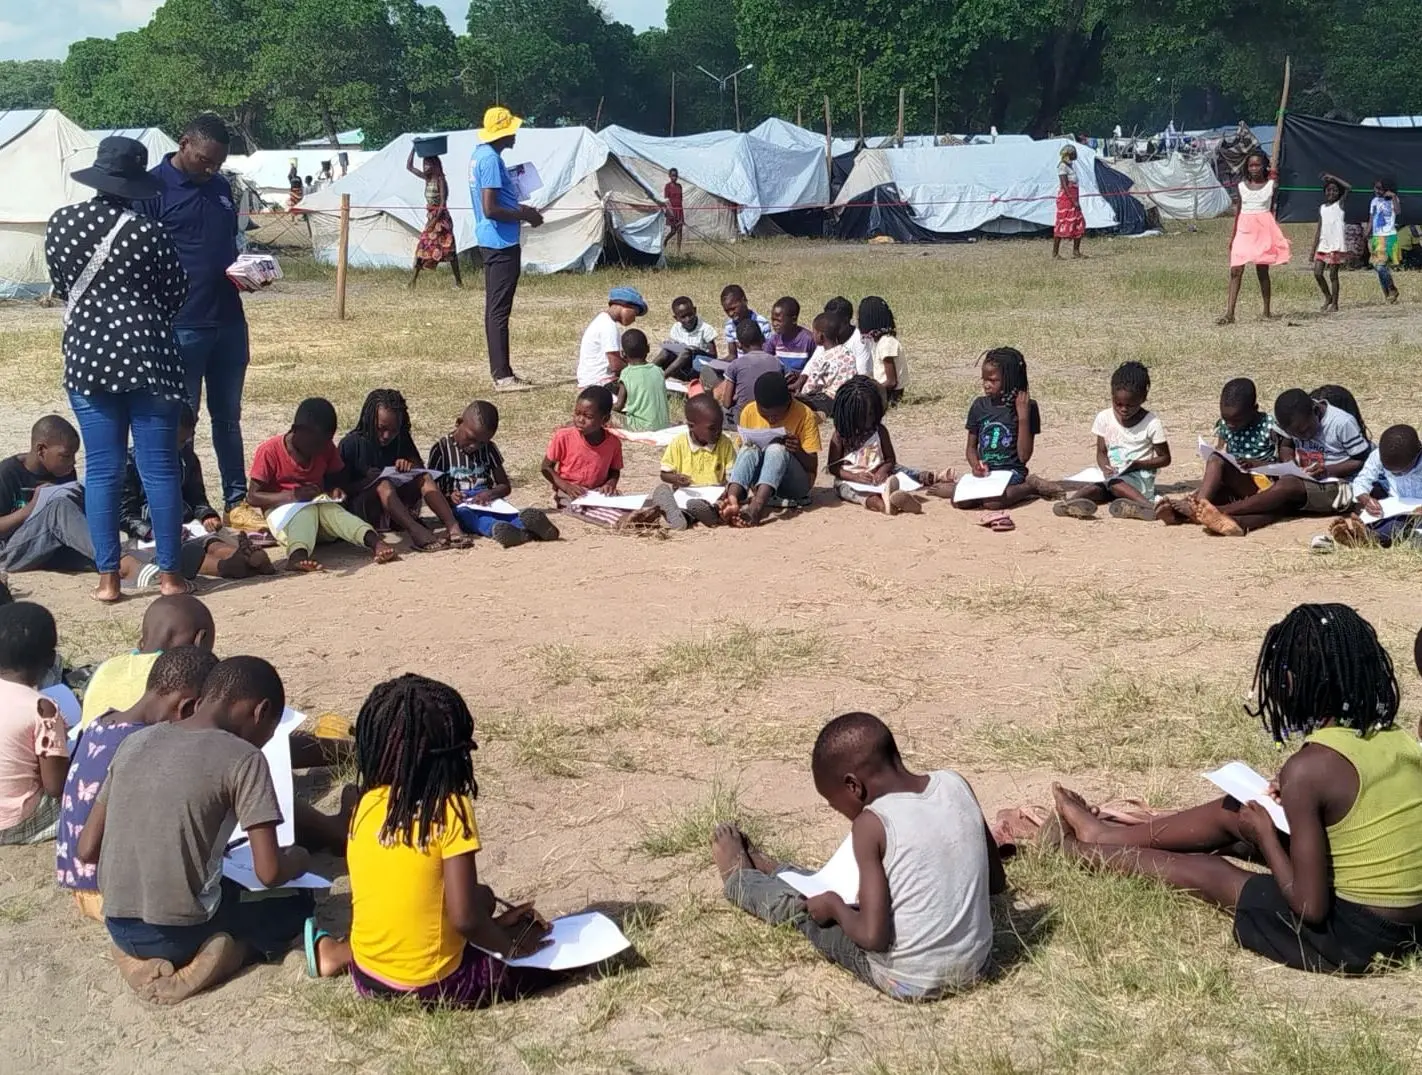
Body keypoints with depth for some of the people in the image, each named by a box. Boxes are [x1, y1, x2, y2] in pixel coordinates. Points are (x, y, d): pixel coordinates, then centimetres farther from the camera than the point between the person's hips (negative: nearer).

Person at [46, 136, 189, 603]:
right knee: (159, 467, 4)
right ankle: (169, 573, 9)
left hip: (86, 355, 3)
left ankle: (107, 577, 8)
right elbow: (175, 293, 1)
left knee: (101, 469, 7)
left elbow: (62, 287, 11)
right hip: (146, 354, -3)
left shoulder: (62, 222, 0)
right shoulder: (148, 233, -10)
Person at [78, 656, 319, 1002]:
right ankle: (226, 953, -1)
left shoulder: (135, 742, 6)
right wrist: (298, 860, 9)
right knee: (297, 900, 22)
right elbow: (269, 873, -13)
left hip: (119, 928, 5)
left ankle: (143, 955, 11)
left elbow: (87, 850, 8)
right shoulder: (243, 758, -11)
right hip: (180, 931, -5)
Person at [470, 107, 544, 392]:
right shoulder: (491, 160, -18)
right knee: (499, 310, -8)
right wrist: (524, 216, -12)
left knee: (495, 309, 12)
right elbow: (490, 209, -23)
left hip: (491, 241, 10)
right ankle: (503, 376, -6)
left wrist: (522, 210, 15)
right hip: (501, 244, -10)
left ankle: (501, 372, 18)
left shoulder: (481, 155, 14)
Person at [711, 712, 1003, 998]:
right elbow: (996, 881, 7)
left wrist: (834, 905, -4)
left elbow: (872, 936, -22)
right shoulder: (956, 785, -3)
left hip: (906, 982, -6)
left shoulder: (871, 825, -20)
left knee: (801, 906, 19)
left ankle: (739, 879, 50)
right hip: (975, 966, 6)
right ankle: (769, 871, 56)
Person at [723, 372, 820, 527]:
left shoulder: (804, 415, -10)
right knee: (749, 450, -28)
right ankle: (732, 500, -54)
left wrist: (798, 451, -29)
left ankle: (756, 507, -55)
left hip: (796, 483, -2)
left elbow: (813, 466, -8)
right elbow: (742, 453, 4)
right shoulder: (749, 412, -3)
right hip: (760, 479, 3)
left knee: (777, 449, -33)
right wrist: (732, 481, -17)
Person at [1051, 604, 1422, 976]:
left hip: (1348, 937, -7)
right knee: (1235, 812, 18)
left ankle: (1076, 850, 38)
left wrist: (1264, 836, -5)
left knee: (1207, 872, 14)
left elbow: (1310, 905, -21)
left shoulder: (1310, 766, -23)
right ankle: (1103, 834, 39)